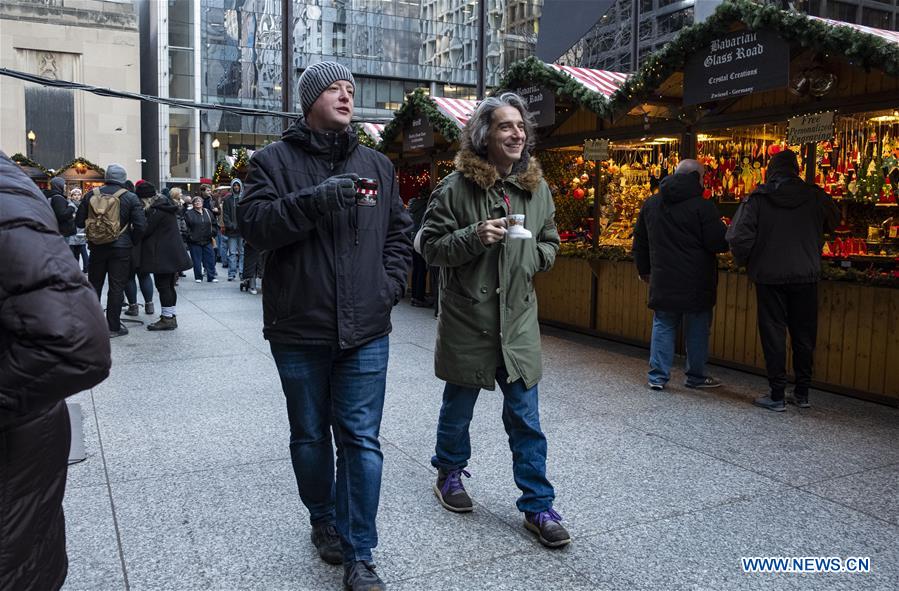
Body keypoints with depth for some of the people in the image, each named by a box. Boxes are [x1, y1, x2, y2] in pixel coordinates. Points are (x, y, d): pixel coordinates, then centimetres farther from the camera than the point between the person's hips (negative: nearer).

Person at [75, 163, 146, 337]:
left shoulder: (91, 195, 1)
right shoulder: (130, 197, -8)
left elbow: (79, 222, 3)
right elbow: (141, 225, -13)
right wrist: (132, 241, 2)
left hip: (96, 247, 3)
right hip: (121, 248, -3)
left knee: (94, 285, 15)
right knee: (116, 287, 2)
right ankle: (113, 327, 5)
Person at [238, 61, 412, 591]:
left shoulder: (377, 165, 11)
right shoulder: (274, 160, 1)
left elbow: (399, 231, 16)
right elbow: (253, 223, -11)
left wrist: (390, 286, 2)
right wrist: (315, 199, -23)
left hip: (365, 330, 2)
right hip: (300, 330, -1)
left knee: (361, 440, 1)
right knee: (311, 436, 14)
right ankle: (323, 520, 37)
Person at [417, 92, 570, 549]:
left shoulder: (537, 188, 6)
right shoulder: (456, 186, -8)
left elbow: (550, 244, 16)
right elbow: (429, 245, -6)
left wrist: (532, 256, -6)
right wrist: (473, 237, -21)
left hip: (518, 316, 3)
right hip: (466, 317, -3)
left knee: (525, 418, 5)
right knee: (458, 406, 16)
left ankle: (538, 506, 15)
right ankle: (449, 473, 41)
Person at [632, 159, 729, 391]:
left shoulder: (650, 204, 7)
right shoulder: (702, 206, -12)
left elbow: (640, 242, 15)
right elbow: (719, 242, -13)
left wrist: (644, 270, 26)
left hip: (663, 280, 4)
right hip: (696, 282, -4)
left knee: (663, 325, 11)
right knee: (697, 329, 9)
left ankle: (657, 376, 8)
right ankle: (696, 376, 19)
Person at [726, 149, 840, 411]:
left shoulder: (757, 198, -8)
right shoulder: (815, 196, 0)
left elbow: (739, 237, -14)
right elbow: (833, 222, 17)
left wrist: (746, 262, 3)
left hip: (769, 275, -2)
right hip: (806, 275, 2)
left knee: (773, 334, 4)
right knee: (804, 335, 13)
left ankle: (777, 396, 7)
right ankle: (802, 393, 22)